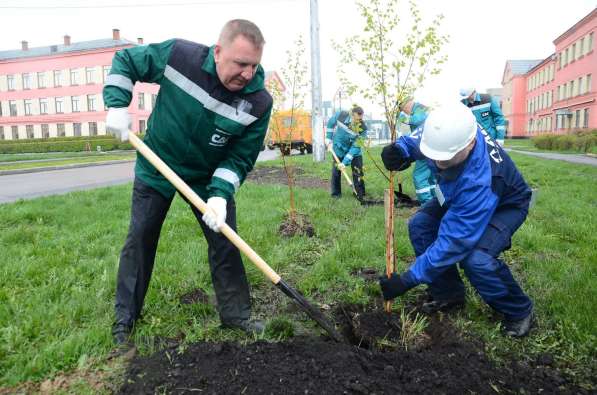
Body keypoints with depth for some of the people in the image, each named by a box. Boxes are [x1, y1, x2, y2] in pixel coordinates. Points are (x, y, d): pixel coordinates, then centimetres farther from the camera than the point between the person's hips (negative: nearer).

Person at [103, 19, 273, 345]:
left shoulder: (259, 102, -22)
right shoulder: (179, 55, -23)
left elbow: (240, 158, -17)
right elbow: (125, 61, -5)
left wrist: (220, 195, -31)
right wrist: (117, 106, -17)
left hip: (209, 177, 0)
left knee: (225, 244, 1)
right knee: (139, 240, 7)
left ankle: (235, 314, 19)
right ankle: (125, 315, 25)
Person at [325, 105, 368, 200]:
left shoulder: (363, 128, -29)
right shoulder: (340, 115, -25)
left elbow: (355, 147, -27)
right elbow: (331, 122, -1)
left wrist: (344, 162, -30)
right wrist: (329, 139, -1)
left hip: (354, 151, -1)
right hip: (338, 149, 1)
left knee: (358, 172, -4)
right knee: (336, 172, 3)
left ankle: (360, 194, 9)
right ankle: (336, 193, 18)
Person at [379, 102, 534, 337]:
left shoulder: (478, 179, -44)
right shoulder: (449, 132, -26)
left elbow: (454, 241, -39)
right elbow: (416, 142, -1)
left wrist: (408, 280, -35)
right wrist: (401, 148, -27)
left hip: (504, 205, -7)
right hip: (461, 196, 8)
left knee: (476, 259, -32)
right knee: (419, 225, -9)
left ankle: (518, 311, 1)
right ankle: (448, 295, 8)